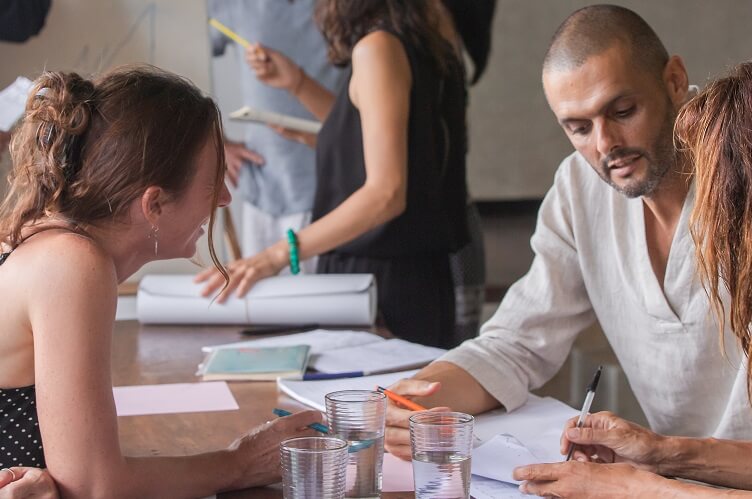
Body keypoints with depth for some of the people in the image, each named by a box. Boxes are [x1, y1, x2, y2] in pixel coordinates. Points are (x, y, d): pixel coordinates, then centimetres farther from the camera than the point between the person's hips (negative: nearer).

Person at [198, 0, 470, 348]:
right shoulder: (430, 35, 9)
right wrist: (299, 84, 17)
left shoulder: (377, 47, -17)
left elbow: (386, 192, -24)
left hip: (387, 282, -9)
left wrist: (280, 254, -26)